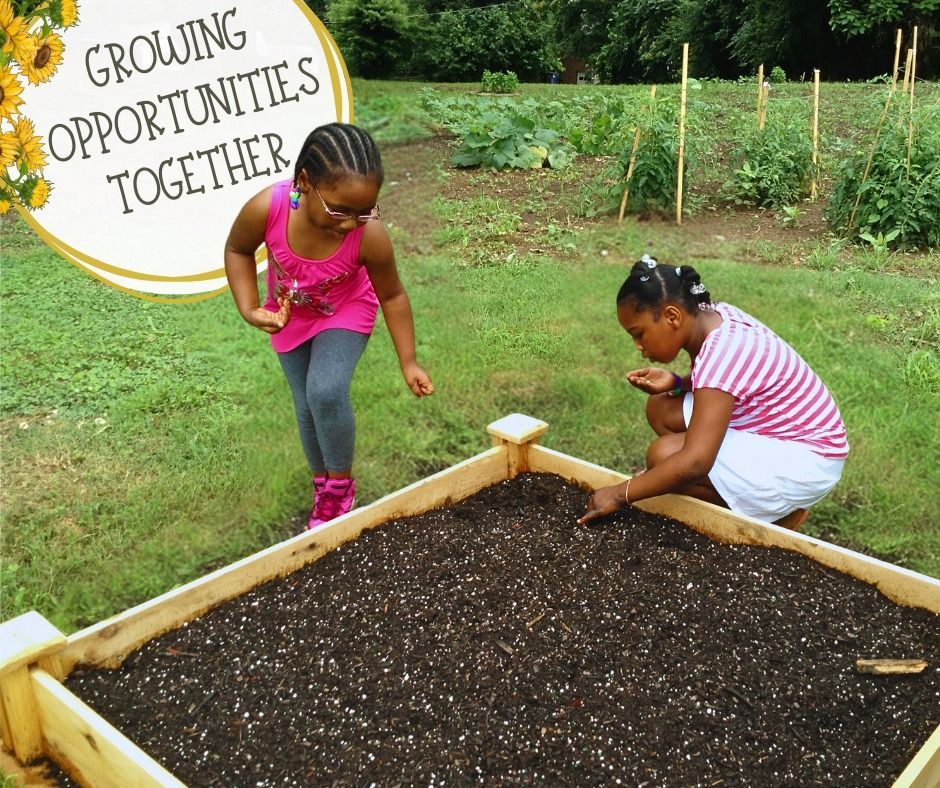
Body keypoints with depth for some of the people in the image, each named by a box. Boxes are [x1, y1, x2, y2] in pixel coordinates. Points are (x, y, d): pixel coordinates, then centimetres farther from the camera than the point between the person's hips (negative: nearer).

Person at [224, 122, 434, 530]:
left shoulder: (370, 237, -37)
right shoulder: (266, 208, -36)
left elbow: (392, 296, -17)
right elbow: (238, 250, -12)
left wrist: (408, 362, -13)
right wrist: (249, 309, -23)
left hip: (344, 313, -2)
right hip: (290, 316, 2)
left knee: (326, 393, -21)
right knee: (308, 406, 8)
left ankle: (341, 484, 5)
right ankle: (323, 487, 32)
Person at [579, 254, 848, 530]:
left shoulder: (722, 352, -30)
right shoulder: (711, 315, -5)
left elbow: (695, 461, -36)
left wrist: (620, 494, -29)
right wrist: (676, 383, -9)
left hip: (805, 462, -10)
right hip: (770, 429, 10)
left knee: (664, 454, -22)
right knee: (662, 409, 5)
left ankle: (779, 513, -2)